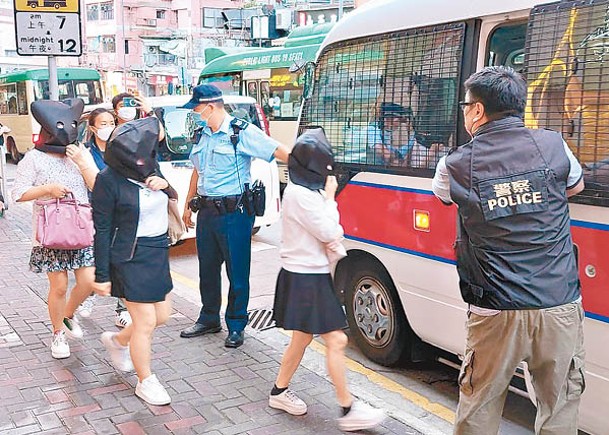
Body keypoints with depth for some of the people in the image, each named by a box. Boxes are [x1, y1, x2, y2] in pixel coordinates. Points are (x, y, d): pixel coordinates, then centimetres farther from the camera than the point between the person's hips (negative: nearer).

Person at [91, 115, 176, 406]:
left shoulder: (149, 168, 2)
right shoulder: (109, 179, -17)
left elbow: (171, 198, 16)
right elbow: (102, 230, -13)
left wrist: (165, 184, -8)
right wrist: (102, 275, -12)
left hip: (158, 251, 8)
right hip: (130, 257, -7)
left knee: (162, 315, 16)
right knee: (146, 322, -1)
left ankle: (118, 341, 42)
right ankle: (146, 382, 19)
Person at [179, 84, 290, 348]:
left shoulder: (242, 132, -11)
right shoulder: (202, 134, 12)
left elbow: (278, 151, -19)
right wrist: (188, 205, 24)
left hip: (233, 213, -7)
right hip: (206, 212, 7)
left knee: (237, 272, 2)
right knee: (207, 268, 16)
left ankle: (236, 326, 16)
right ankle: (209, 319, 32)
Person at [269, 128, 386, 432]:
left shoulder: (307, 191, 12)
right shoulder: (300, 195, -19)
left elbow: (324, 231, 17)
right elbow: (328, 232, -18)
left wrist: (332, 242, -5)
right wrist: (330, 198, -7)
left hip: (310, 275, 10)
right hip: (305, 278, -10)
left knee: (302, 337, 18)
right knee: (336, 341, -7)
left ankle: (280, 392, 31)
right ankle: (348, 411, 1)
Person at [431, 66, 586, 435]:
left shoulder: (455, 165, -6)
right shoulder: (553, 146, -1)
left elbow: (442, 193, 17)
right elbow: (576, 186, 19)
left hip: (496, 311, -1)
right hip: (560, 307, 1)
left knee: (479, 404, 16)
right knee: (560, 405, 14)